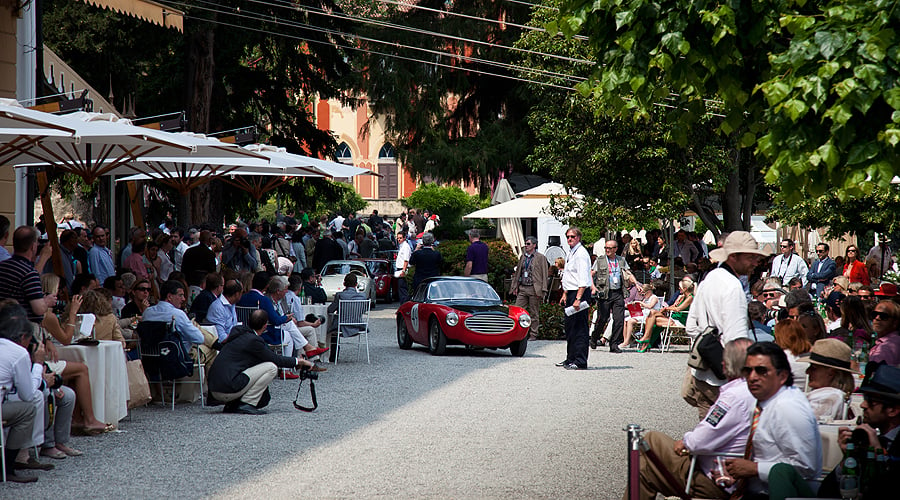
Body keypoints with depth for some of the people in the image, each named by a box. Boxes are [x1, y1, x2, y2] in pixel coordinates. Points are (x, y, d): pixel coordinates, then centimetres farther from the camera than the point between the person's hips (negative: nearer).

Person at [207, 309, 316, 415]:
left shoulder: (239, 331, 15)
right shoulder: (252, 340, -13)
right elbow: (275, 359, -4)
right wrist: (298, 361, 10)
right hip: (227, 390, -9)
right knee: (271, 367, -8)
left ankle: (232, 405, 13)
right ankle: (246, 404, -7)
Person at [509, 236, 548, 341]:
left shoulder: (540, 257, -3)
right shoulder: (523, 257, 14)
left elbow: (544, 274, -6)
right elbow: (518, 272, 20)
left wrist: (542, 290, -12)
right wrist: (515, 286, 11)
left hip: (533, 289, -5)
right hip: (522, 288, 5)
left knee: (534, 313, 2)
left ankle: (533, 334, 10)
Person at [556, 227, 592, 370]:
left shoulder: (581, 254, -14)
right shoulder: (569, 253, 16)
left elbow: (583, 280, -21)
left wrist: (578, 299, -26)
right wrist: (565, 294, 21)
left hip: (580, 293, -10)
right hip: (571, 293, 10)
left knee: (580, 328, -9)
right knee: (570, 326, 15)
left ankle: (580, 362, -8)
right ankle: (571, 359, 25)